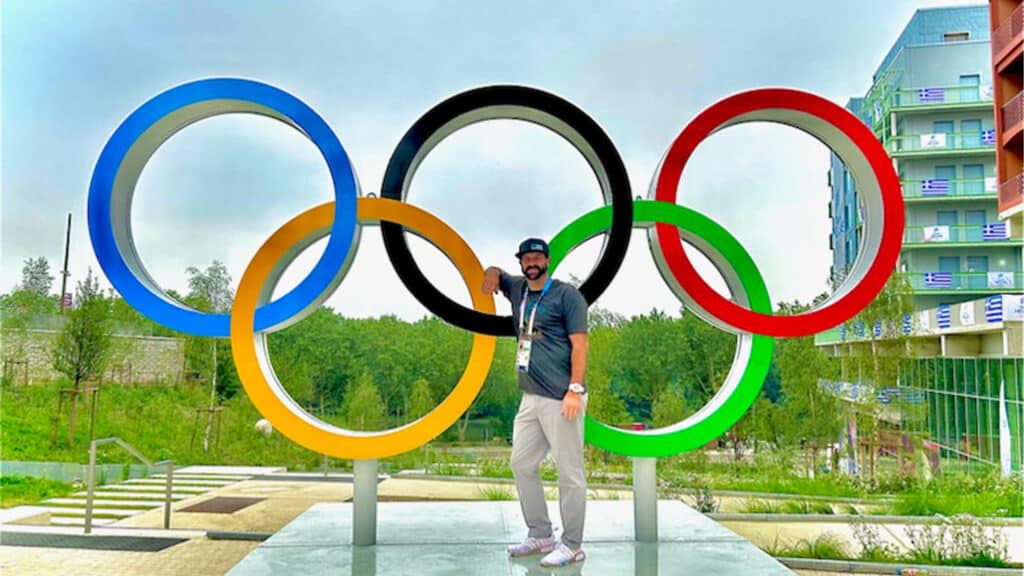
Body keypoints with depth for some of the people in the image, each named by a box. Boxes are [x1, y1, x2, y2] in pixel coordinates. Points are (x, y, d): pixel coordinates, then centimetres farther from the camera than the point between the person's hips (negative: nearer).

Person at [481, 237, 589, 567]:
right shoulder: (518, 288, 14)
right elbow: (495, 273, 31)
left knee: (570, 473, -3)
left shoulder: (566, 295, -6)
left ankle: (573, 546, 8)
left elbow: (579, 344, -11)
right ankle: (540, 536, 26)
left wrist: (575, 390, -19)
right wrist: (492, 274, 6)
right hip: (531, 398, 8)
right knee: (522, 464, 14)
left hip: (561, 399, -8)